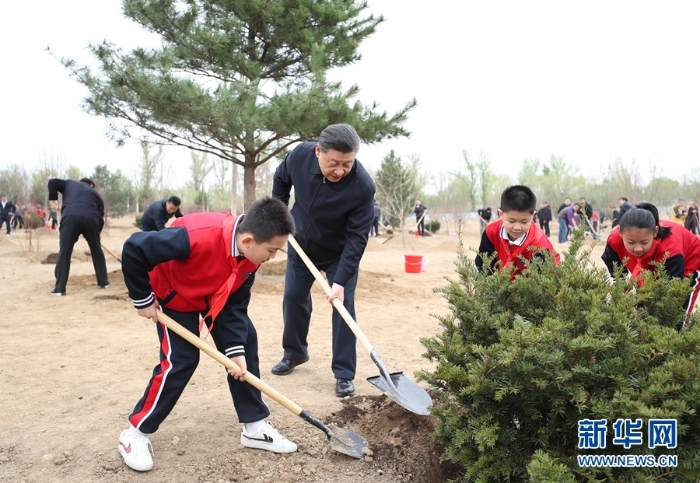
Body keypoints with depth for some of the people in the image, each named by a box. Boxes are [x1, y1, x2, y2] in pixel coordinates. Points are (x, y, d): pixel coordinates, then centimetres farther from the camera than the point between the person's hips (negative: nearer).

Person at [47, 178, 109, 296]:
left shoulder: (70, 183, 34)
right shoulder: (96, 193, 32)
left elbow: (52, 181, 18)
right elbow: (100, 218, 25)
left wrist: (53, 199, 25)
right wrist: (96, 235, 32)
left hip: (70, 217, -1)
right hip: (90, 219, 1)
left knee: (64, 252, 2)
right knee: (97, 250, 19)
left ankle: (59, 288, 0)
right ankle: (103, 282, 25)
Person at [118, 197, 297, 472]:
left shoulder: (250, 255, -20)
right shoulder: (198, 237, -43)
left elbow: (236, 303, -12)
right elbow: (134, 249, -37)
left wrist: (236, 349, -20)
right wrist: (143, 300, -26)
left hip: (218, 296, 7)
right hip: (174, 294, -6)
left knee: (246, 344, 0)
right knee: (181, 360, -13)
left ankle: (254, 427, 12)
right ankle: (136, 433, 7)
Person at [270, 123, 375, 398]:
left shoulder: (363, 187, -35)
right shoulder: (299, 156, -25)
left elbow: (357, 238, -30)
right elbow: (281, 179, 0)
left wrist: (341, 280, -34)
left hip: (340, 253, -3)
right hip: (301, 244, 4)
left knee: (343, 306, -6)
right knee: (293, 298, 11)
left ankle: (344, 374, 5)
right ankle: (294, 353, 33)